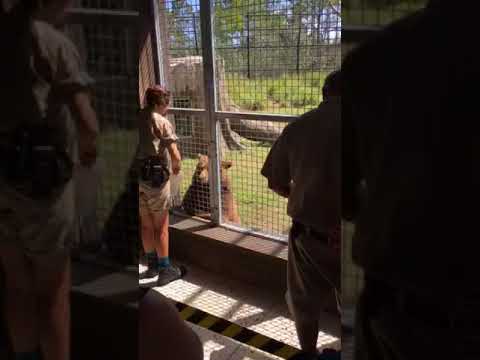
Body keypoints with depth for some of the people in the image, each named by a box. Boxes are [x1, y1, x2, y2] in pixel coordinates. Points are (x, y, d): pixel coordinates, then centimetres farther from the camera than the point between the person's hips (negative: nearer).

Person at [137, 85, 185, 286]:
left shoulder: (137, 118, 7)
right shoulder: (162, 122, -11)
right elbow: (175, 155, -17)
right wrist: (176, 168, 4)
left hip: (136, 175, 6)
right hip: (155, 177, -6)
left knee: (146, 225, 17)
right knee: (161, 226, 5)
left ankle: (152, 265, 30)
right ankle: (165, 270, 12)